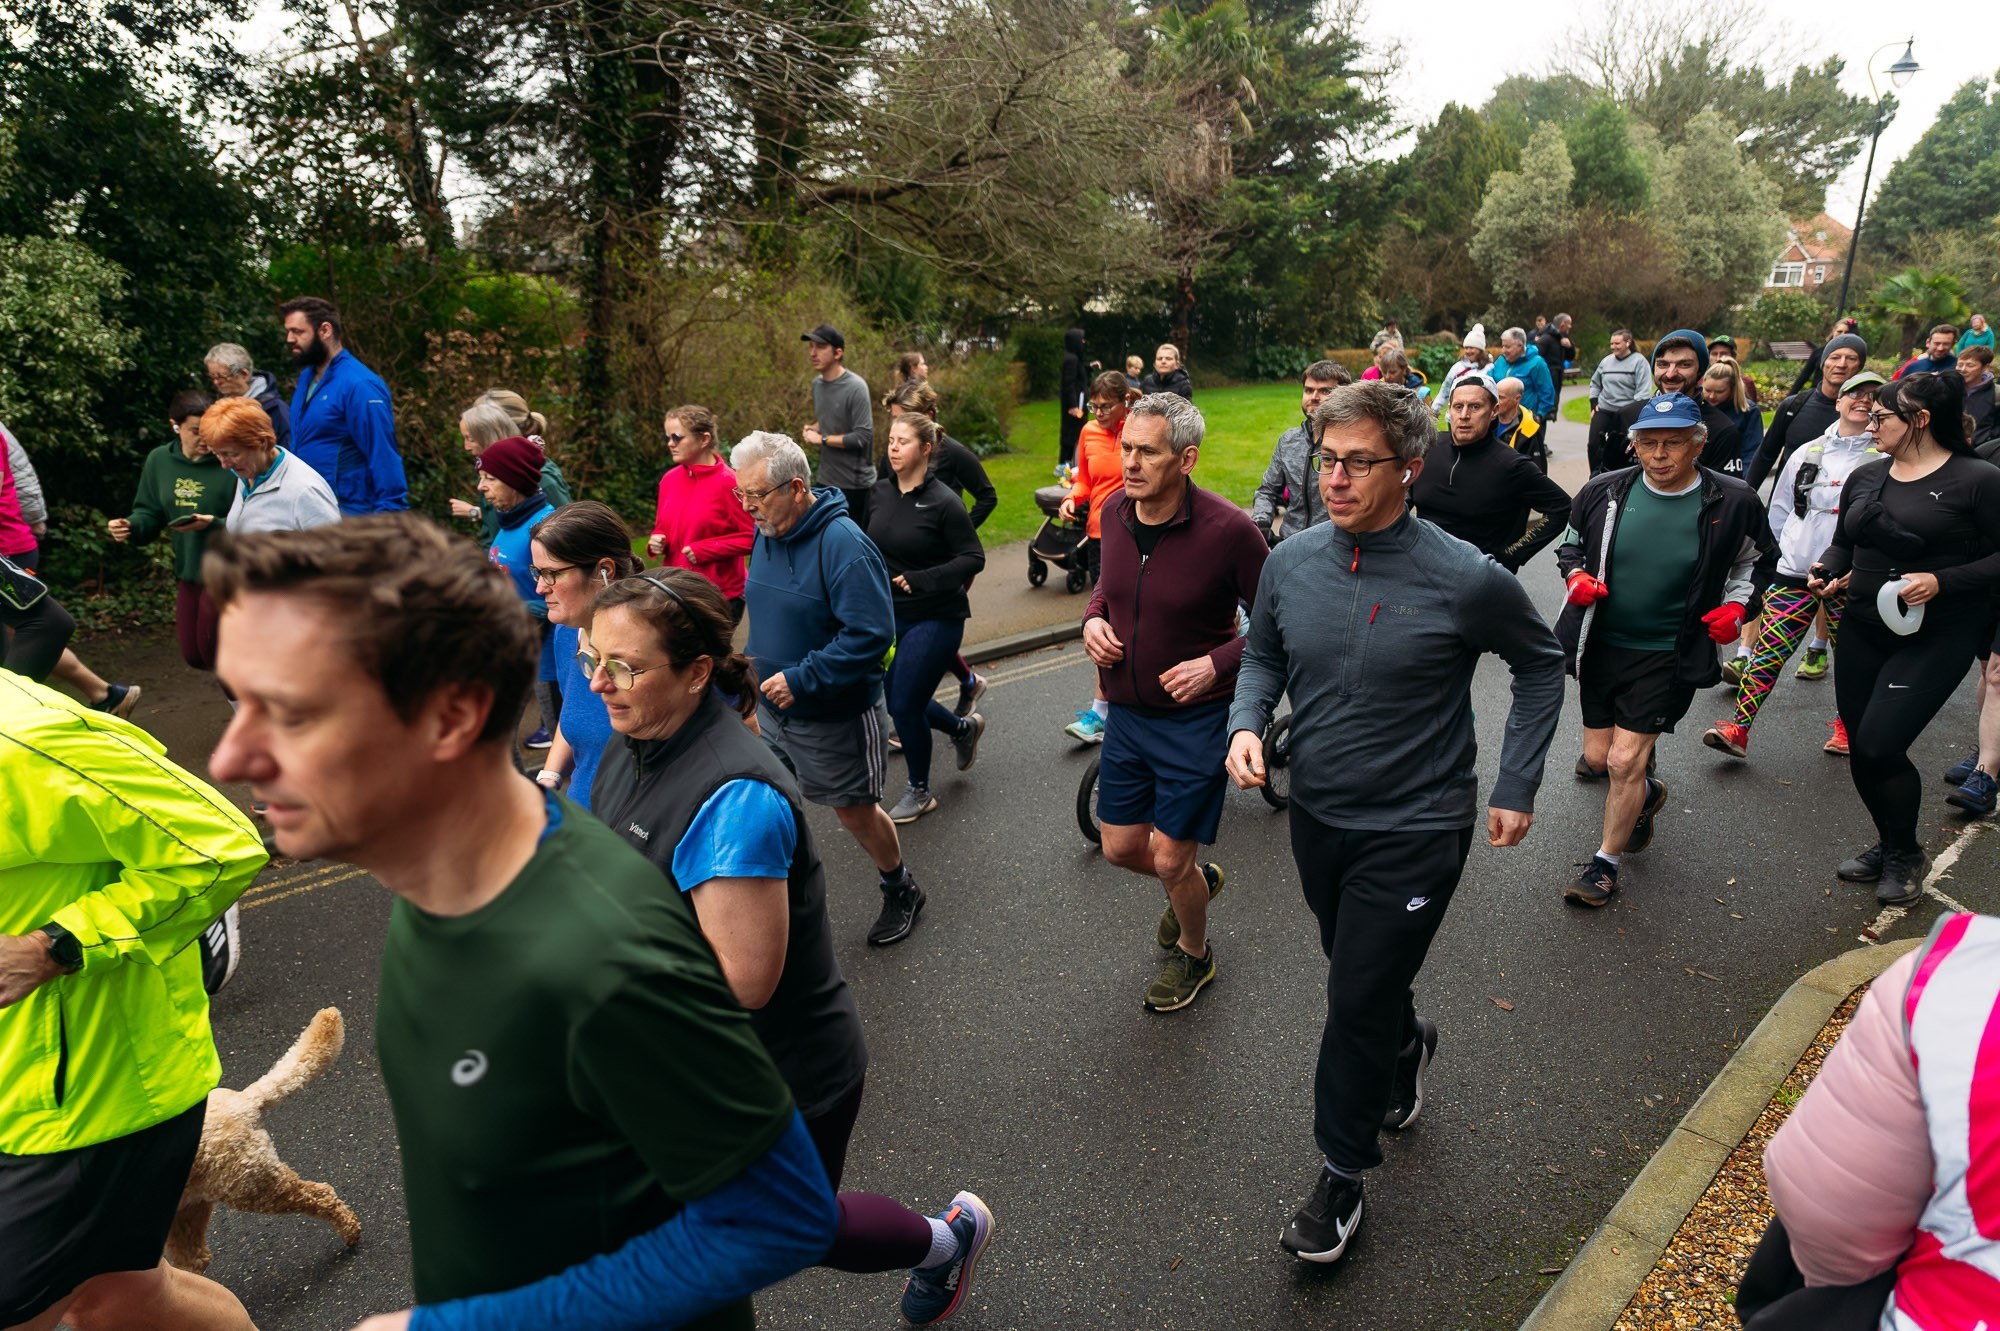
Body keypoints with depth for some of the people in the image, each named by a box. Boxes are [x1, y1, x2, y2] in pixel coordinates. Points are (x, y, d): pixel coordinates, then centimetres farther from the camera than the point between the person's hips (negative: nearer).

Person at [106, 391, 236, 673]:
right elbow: (150, 513, 9)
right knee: (193, 655, 13)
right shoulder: (159, 460, 1)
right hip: (187, 571, 6)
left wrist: (212, 523, -33)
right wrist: (130, 526, -12)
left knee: (210, 650, 0)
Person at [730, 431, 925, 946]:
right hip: (774, 709, 7)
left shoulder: (843, 545, -25)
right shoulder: (768, 534, 1)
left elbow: (871, 634, -29)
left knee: (854, 811, 9)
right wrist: (756, 664, 6)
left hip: (835, 716, -7)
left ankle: (901, 890, 35)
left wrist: (801, 679, -27)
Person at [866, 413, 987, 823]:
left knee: (904, 705, -3)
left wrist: (920, 580, -23)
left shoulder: (943, 502, -17)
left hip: (935, 619, -7)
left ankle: (920, 792, 21)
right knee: (896, 698, 13)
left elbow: (974, 558, -16)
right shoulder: (881, 492, 1)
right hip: (890, 615, 7)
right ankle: (964, 728, 42)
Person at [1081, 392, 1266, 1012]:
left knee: (1169, 861, 4)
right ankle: (1197, 881, 48)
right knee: (1120, 848, 14)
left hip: (1195, 720, -5)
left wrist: (1217, 664, -23)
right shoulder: (1115, 511, -4)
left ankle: (1193, 954, 36)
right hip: (1126, 713, 6)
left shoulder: (1228, 529, -21)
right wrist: (1093, 619, -4)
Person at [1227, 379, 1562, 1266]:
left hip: (1414, 832, -5)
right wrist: (1245, 723, -11)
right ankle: (1408, 1046, 58)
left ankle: (1342, 1173, 24)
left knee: (1357, 1007, 1)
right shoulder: (1291, 562, -8)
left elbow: (1541, 666, -2)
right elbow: (1263, 654, 9)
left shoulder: (1465, 580, -19)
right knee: (1360, 980, 25)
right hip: (1317, 817, 5)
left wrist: (1517, 785, -3)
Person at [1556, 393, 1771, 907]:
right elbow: (1570, 544, 10)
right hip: (1600, 645, 3)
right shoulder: (1604, 491, -7)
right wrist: (1576, 575, -11)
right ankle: (1647, 793, 49)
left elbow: (1753, 560, 10)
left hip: (1667, 654, -3)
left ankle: (1605, 864, 13)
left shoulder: (1732, 502, -9)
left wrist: (1737, 604, -7)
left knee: (1625, 761, -8)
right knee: (1598, 757, 13)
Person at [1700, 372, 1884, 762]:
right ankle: (1738, 730, -5)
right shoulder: (1807, 454, 13)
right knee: (1768, 652, -5)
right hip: (1794, 570, 2)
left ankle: (1848, 724, 31)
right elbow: (1779, 514, 18)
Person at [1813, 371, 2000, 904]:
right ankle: (1888, 844, 33)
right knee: (1860, 749, 9)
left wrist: (1941, 581, -23)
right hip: (1863, 629, 6)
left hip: (1936, 637, -6)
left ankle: (1905, 854, 13)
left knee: (1880, 745, -13)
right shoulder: (1865, 478, 8)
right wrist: (1826, 571, -2)